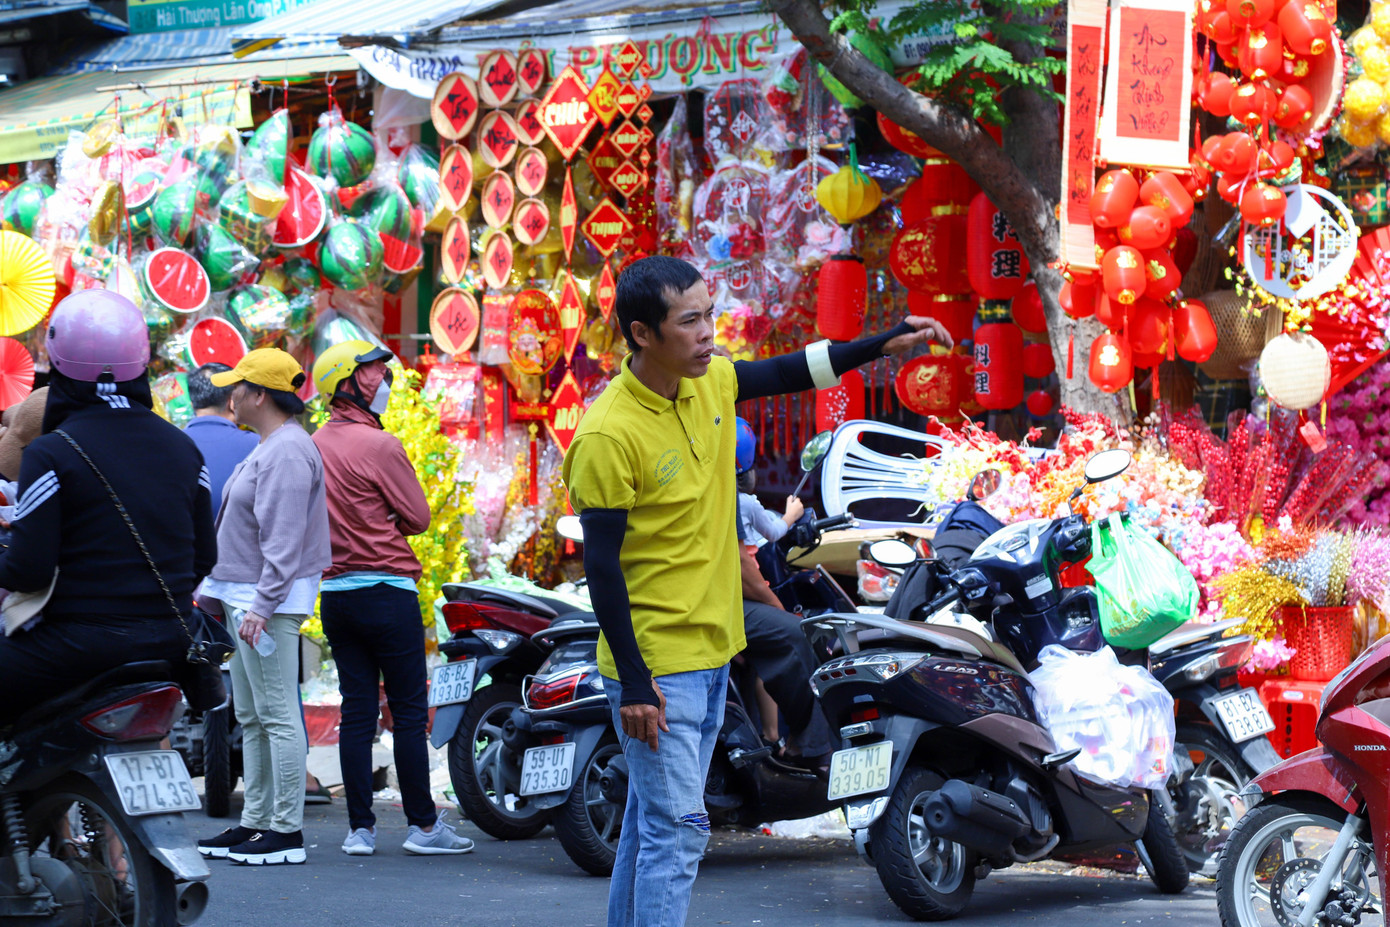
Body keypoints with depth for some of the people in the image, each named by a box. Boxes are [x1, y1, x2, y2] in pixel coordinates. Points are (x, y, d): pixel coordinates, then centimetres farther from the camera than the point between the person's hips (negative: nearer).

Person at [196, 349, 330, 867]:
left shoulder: (287, 451, -16)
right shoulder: (266, 450, 18)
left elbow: (284, 539, -22)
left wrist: (262, 606, -25)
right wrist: (215, 589, 23)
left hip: (272, 601, -11)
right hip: (244, 596, 11)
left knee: (278, 715, -9)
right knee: (251, 718, 13)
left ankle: (286, 832, -9)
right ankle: (255, 823, 19)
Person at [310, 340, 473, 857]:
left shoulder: (313, 447, 8)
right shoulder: (379, 445, -13)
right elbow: (418, 517, -7)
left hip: (335, 594, 7)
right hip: (388, 589, -7)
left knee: (357, 711, 8)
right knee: (409, 711, 0)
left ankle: (360, 829, 8)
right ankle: (424, 826, 4)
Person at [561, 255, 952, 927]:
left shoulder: (708, 382, 2)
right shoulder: (608, 435, -21)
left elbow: (787, 373, 22)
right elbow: (601, 566, -19)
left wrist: (881, 345, 13)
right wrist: (633, 683, -20)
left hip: (711, 655, 8)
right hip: (655, 667, -8)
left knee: (652, 821, 16)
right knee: (676, 830, -9)